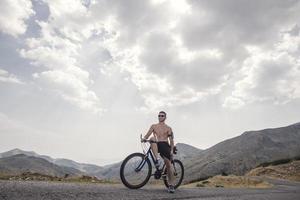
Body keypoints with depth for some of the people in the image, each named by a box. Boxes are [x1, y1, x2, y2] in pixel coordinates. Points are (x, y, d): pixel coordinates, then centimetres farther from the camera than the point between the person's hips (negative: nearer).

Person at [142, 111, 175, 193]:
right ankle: (157, 159, -35)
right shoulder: (154, 126, 14)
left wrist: (172, 150, -10)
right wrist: (144, 138, -19)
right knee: (152, 138, -32)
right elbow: (147, 135, 4)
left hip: (165, 145, 0)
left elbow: (171, 140, 4)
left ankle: (171, 185, 7)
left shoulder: (168, 128, 10)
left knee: (168, 165, -8)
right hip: (157, 145, 1)